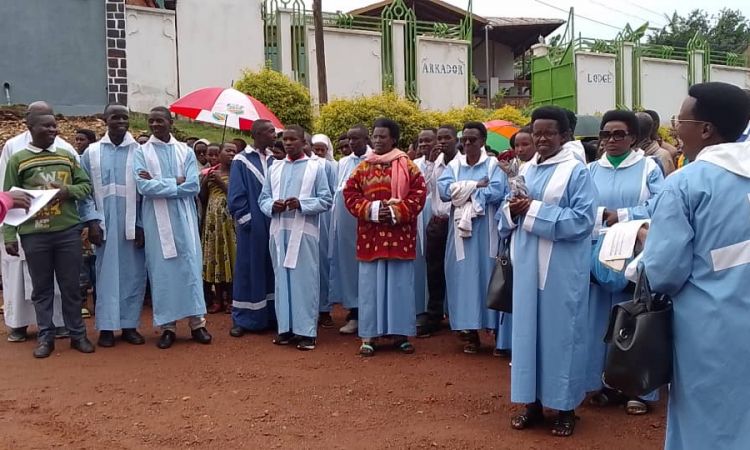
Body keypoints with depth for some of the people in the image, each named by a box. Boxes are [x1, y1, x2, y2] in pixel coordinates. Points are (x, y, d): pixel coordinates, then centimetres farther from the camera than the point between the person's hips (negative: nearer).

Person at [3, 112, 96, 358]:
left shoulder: (67, 156, 10)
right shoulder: (17, 160, 2)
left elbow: (86, 185, 11)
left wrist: (68, 191, -11)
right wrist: (9, 236, -5)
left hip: (68, 231, 2)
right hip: (34, 234, -1)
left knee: (71, 286, 8)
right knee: (42, 288, 8)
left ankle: (77, 334, 16)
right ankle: (46, 337, 17)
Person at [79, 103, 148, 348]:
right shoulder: (92, 153, 4)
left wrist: (142, 224, -4)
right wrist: (92, 220, -6)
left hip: (132, 225, 0)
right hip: (104, 224, 0)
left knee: (133, 274, 4)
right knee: (106, 274, 5)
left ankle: (129, 324, 14)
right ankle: (106, 326, 12)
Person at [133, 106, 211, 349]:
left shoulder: (185, 152, 6)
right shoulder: (141, 152, 3)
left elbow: (193, 185, -6)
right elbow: (143, 186, -11)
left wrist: (158, 183, -9)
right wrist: (176, 182, -9)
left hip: (183, 218, 1)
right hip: (156, 220, -1)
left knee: (190, 267, 1)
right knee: (162, 270, 2)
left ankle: (197, 322, 9)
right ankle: (168, 326, 9)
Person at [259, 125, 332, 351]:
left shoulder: (316, 167, 3)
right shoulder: (274, 168, 14)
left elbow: (326, 200, -1)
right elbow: (263, 198, 13)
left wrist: (301, 204, -16)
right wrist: (272, 206, -9)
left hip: (304, 232, -4)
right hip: (279, 231, 4)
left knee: (305, 280, -3)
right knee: (282, 279, 7)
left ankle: (307, 331, 2)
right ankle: (285, 328, 15)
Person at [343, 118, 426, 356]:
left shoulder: (407, 166, 2)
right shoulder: (362, 167, 7)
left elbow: (419, 193, -4)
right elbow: (350, 194, 3)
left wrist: (397, 212, -16)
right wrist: (371, 209, -13)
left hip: (399, 236, -1)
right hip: (370, 236, 1)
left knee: (399, 284, 5)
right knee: (370, 284, 4)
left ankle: (400, 333, 15)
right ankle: (368, 335, 11)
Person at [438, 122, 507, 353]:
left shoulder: (493, 165, 1)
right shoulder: (454, 165, 9)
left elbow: (496, 192, -15)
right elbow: (443, 189, -8)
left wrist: (463, 191, -11)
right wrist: (476, 186, -12)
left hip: (485, 231, -2)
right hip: (461, 228, 3)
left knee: (485, 275, 1)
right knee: (463, 277, 2)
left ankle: (488, 324, 8)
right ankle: (469, 328, 7)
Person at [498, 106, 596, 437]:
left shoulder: (577, 171, -5)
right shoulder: (525, 170, 11)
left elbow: (583, 219, -16)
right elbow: (505, 216, 14)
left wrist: (534, 211, -18)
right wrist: (512, 210, -10)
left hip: (562, 269, -5)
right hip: (528, 265, 5)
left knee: (560, 331, 3)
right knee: (528, 329, 10)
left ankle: (565, 407, 17)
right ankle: (532, 401, 23)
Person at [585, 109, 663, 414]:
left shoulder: (648, 168, 4)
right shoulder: (591, 171, 13)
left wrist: (621, 215, -13)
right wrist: (602, 214, -12)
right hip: (598, 255, 3)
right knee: (600, 320, 4)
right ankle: (603, 383, 15)